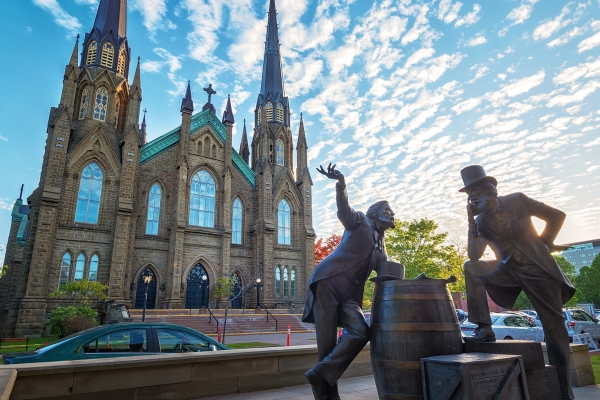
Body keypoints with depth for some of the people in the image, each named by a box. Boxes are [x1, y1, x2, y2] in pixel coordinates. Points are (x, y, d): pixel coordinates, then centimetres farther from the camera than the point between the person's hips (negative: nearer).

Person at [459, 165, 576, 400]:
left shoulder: (517, 200, -8)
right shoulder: (481, 222, -3)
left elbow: (557, 216, 1)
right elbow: (474, 256, -15)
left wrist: (545, 243, -2)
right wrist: (471, 221, -20)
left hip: (537, 269, -2)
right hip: (509, 271, 3)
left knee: (555, 331, 2)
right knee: (471, 269, -20)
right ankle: (484, 328, -16)